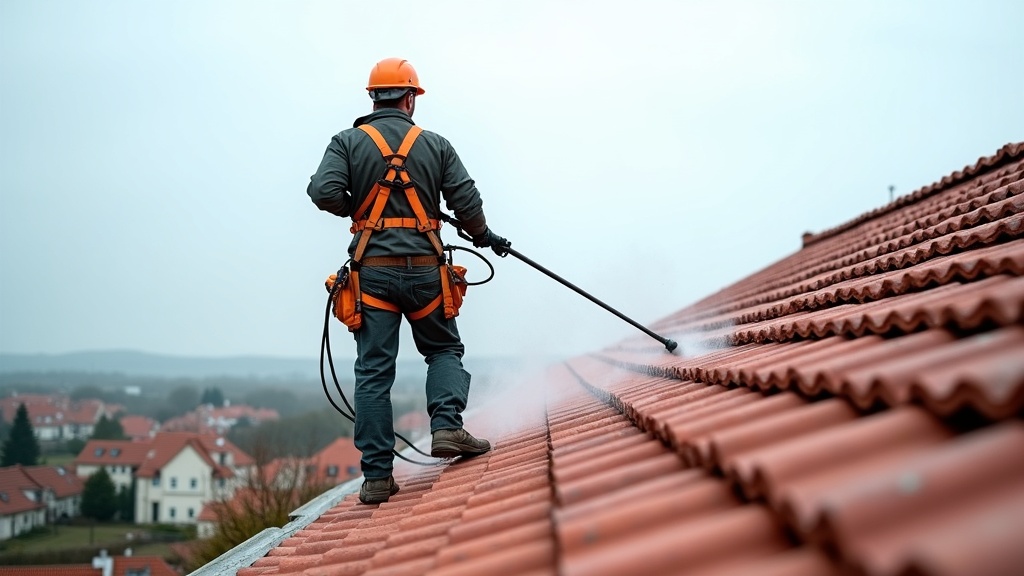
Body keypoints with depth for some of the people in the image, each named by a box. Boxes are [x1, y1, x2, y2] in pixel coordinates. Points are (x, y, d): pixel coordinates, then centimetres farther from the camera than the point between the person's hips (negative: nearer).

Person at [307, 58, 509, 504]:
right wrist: (482, 235, 21)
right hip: (424, 270, 0)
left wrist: (357, 208, 10)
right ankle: (447, 428, -3)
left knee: (373, 372, 2)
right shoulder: (435, 145, 6)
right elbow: (466, 200, 2)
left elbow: (323, 191, -11)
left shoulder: (348, 142, 3)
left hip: (373, 271, 0)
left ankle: (377, 477, 2)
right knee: (444, 350, 20)